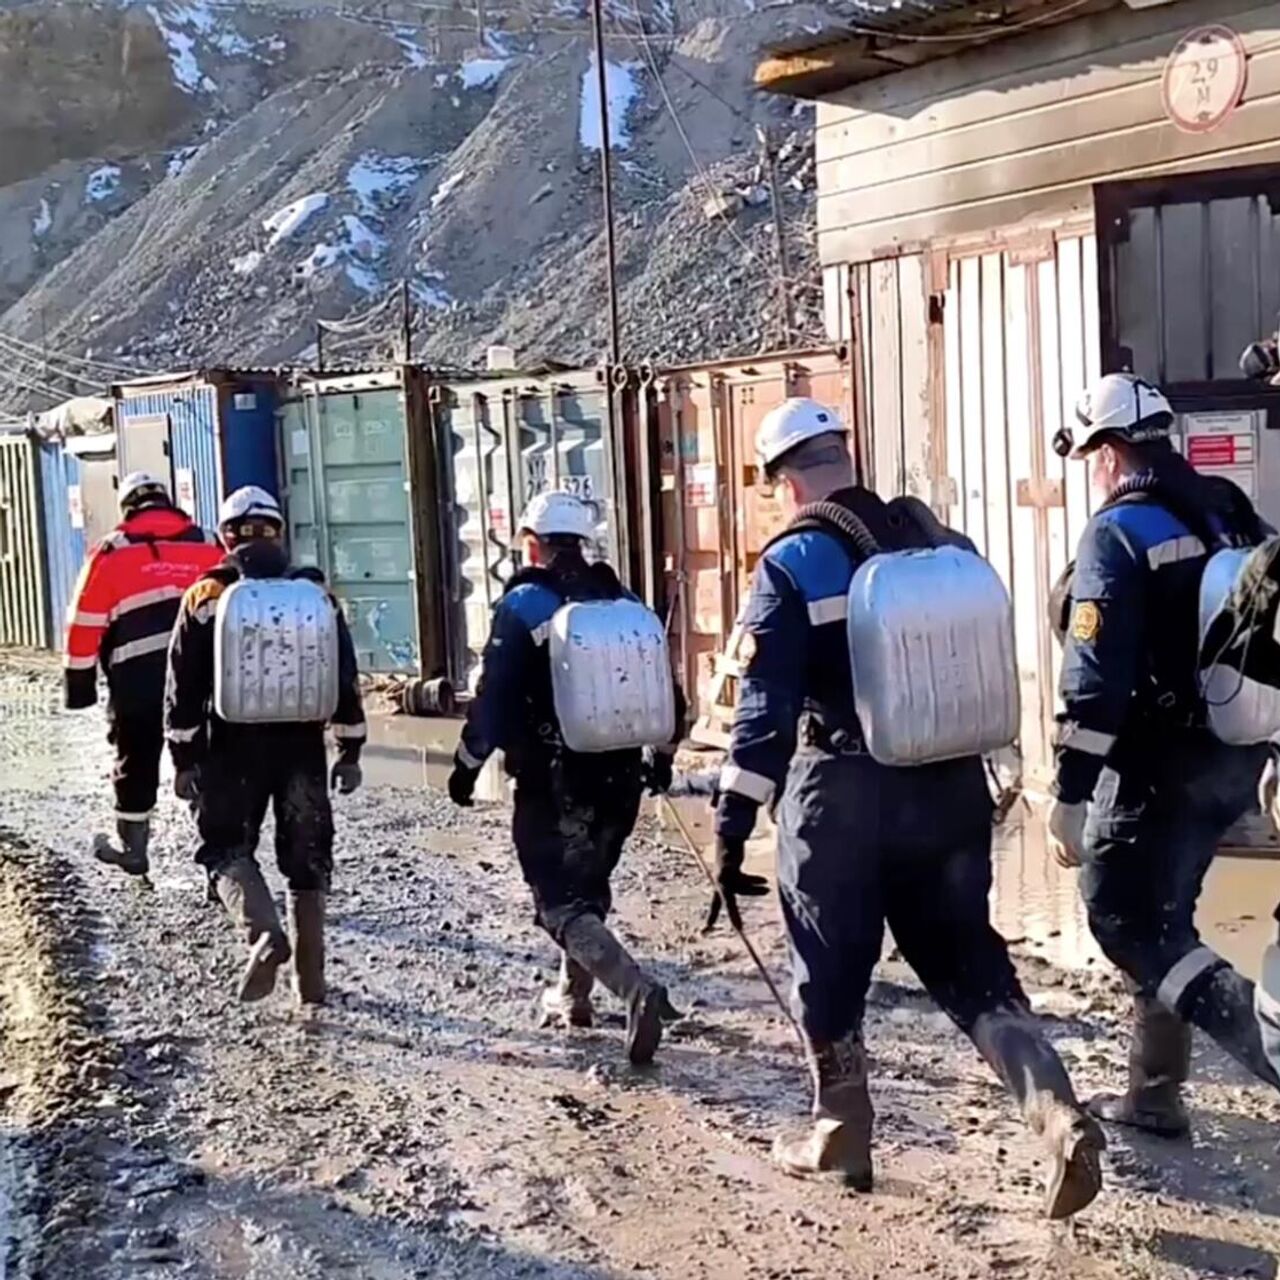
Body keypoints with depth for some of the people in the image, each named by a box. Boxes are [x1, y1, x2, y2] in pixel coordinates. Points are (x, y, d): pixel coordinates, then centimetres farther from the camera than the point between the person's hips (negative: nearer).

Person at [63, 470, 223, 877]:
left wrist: (79, 686, 7)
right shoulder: (209, 545, 10)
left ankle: (132, 848, 28)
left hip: (139, 681, -2)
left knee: (137, 763, 14)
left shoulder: (111, 552, 2)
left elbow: (85, 625, 0)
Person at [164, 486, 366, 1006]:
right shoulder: (316, 594, 4)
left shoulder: (207, 598, -2)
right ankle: (310, 979, 18)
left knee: (227, 848, 8)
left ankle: (265, 935, -19)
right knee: (307, 857, 12)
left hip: (233, 747, -2)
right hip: (303, 744, 2)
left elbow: (184, 686, -2)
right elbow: (346, 677, 4)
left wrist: (184, 758, 5)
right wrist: (350, 750, 10)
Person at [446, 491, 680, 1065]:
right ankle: (572, 996, 34)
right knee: (587, 887, 24)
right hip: (619, 779, 6)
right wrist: (661, 755, 23)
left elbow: (493, 697, -14)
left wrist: (467, 764, -2)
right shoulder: (622, 602, 7)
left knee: (561, 903, -3)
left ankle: (638, 990, -22)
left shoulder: (524, 604, -9)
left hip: (551, 783, -6)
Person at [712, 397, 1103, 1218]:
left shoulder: (793, 562, -9)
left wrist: (733, 827, -10)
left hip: (844, 794, -5)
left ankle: (842, 1136, 24)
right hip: (951, 785, 5)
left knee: (830, 970, 13)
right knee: (969, 963, 12)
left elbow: (766, 706, -13)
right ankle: (1063, 1118, -3)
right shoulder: (936, 538, 7)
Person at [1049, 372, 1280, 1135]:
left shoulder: (1118, 533, -12)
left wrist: (1069, 795, -16)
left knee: (1121, 914, 2)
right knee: (1161, 913, 17)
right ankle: (1154, 1095, 24)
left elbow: (1095, 677, -19)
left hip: (1161, 761, -8)